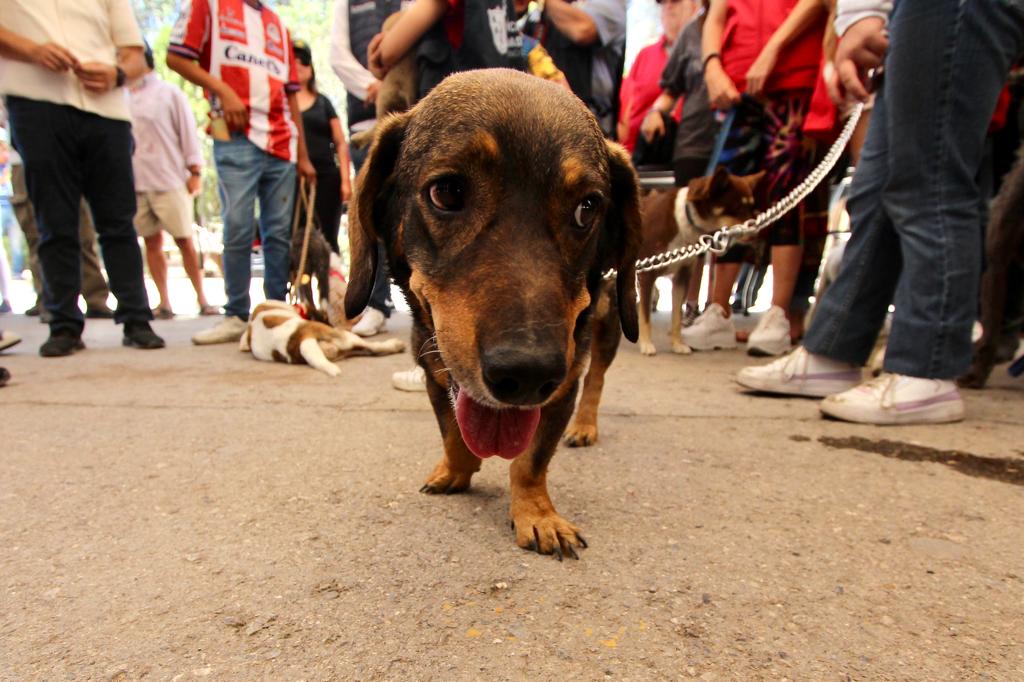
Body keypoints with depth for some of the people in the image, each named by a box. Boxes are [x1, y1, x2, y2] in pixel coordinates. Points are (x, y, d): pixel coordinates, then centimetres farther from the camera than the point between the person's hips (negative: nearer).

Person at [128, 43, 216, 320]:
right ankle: (164, 303, 7)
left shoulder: (169, 93, 2)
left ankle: (201, 299, 4)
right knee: (152, 243, 3)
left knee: (184, 242, -4)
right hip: (135, 182, 4)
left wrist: (195, 172, -5)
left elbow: (188, 132, 0)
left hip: (169, 180, -4)